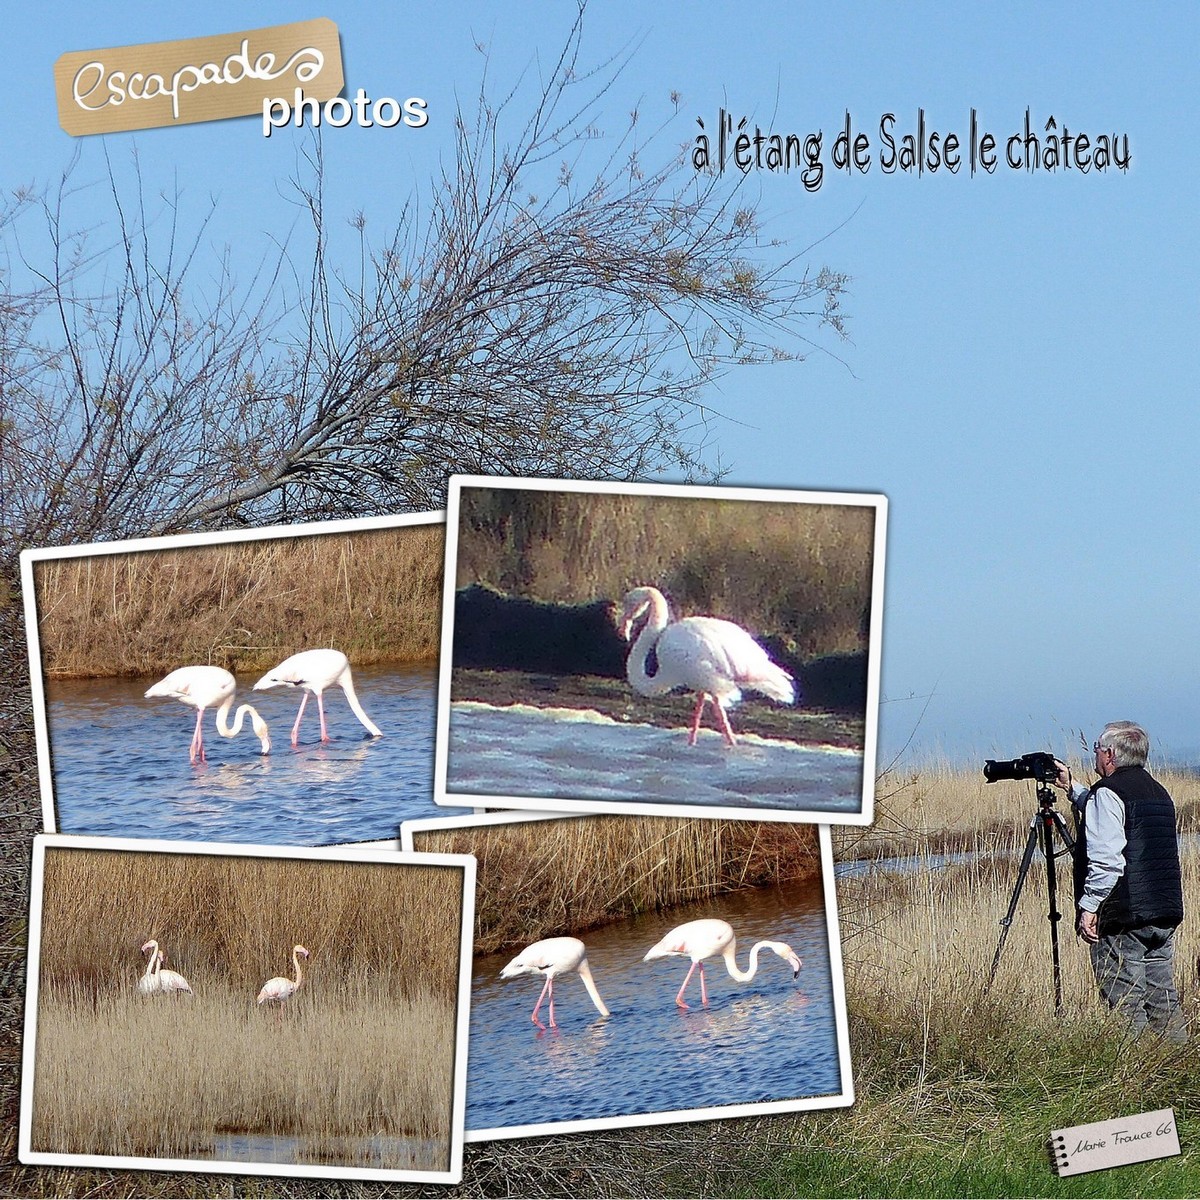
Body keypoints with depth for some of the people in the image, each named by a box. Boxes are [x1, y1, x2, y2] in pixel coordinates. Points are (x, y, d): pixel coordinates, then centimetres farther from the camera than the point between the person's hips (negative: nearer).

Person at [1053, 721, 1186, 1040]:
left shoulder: (1108, 793, -10)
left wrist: (1088, 906, -17)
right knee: (1164, 1001, 11)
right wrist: (1072, 789, 40)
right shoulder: (1159, 792, 17)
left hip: (1121, 917, -8)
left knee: (1125, 1006, -5)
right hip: (1165, 913, 8)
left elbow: (1106, 860, -21)